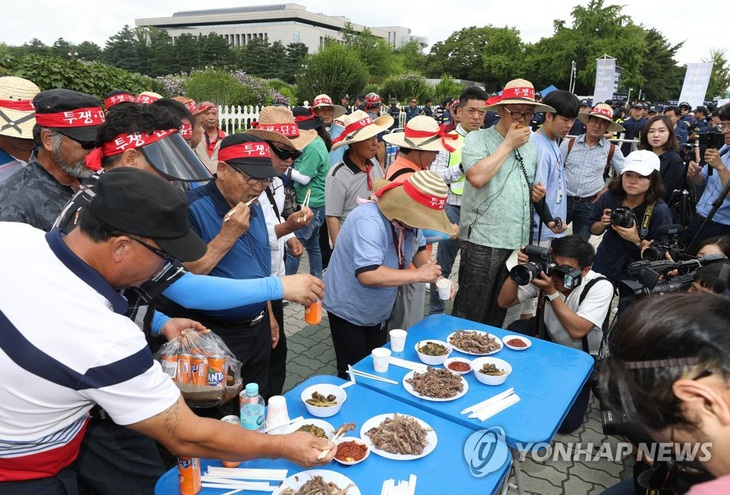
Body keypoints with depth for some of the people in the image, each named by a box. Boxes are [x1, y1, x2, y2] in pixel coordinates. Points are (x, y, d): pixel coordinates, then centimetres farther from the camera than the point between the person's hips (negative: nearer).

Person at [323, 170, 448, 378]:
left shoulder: (408, 218, -8)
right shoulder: (369, 221, -34)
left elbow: (418, 248, 11)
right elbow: (368, 274, -43)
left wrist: (434, 276, -8)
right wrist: (418, 275, -35)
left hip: (377, 312, 8)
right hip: (348, 310, -8)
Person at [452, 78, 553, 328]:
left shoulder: (530, 146, 15)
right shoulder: (477, 139, -6)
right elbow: (477, 177, -25)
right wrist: (508, 144, -15)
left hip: (518, 241, 7)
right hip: (483, 241, -6)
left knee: (499, 311, 18)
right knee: (470, 313, 2)